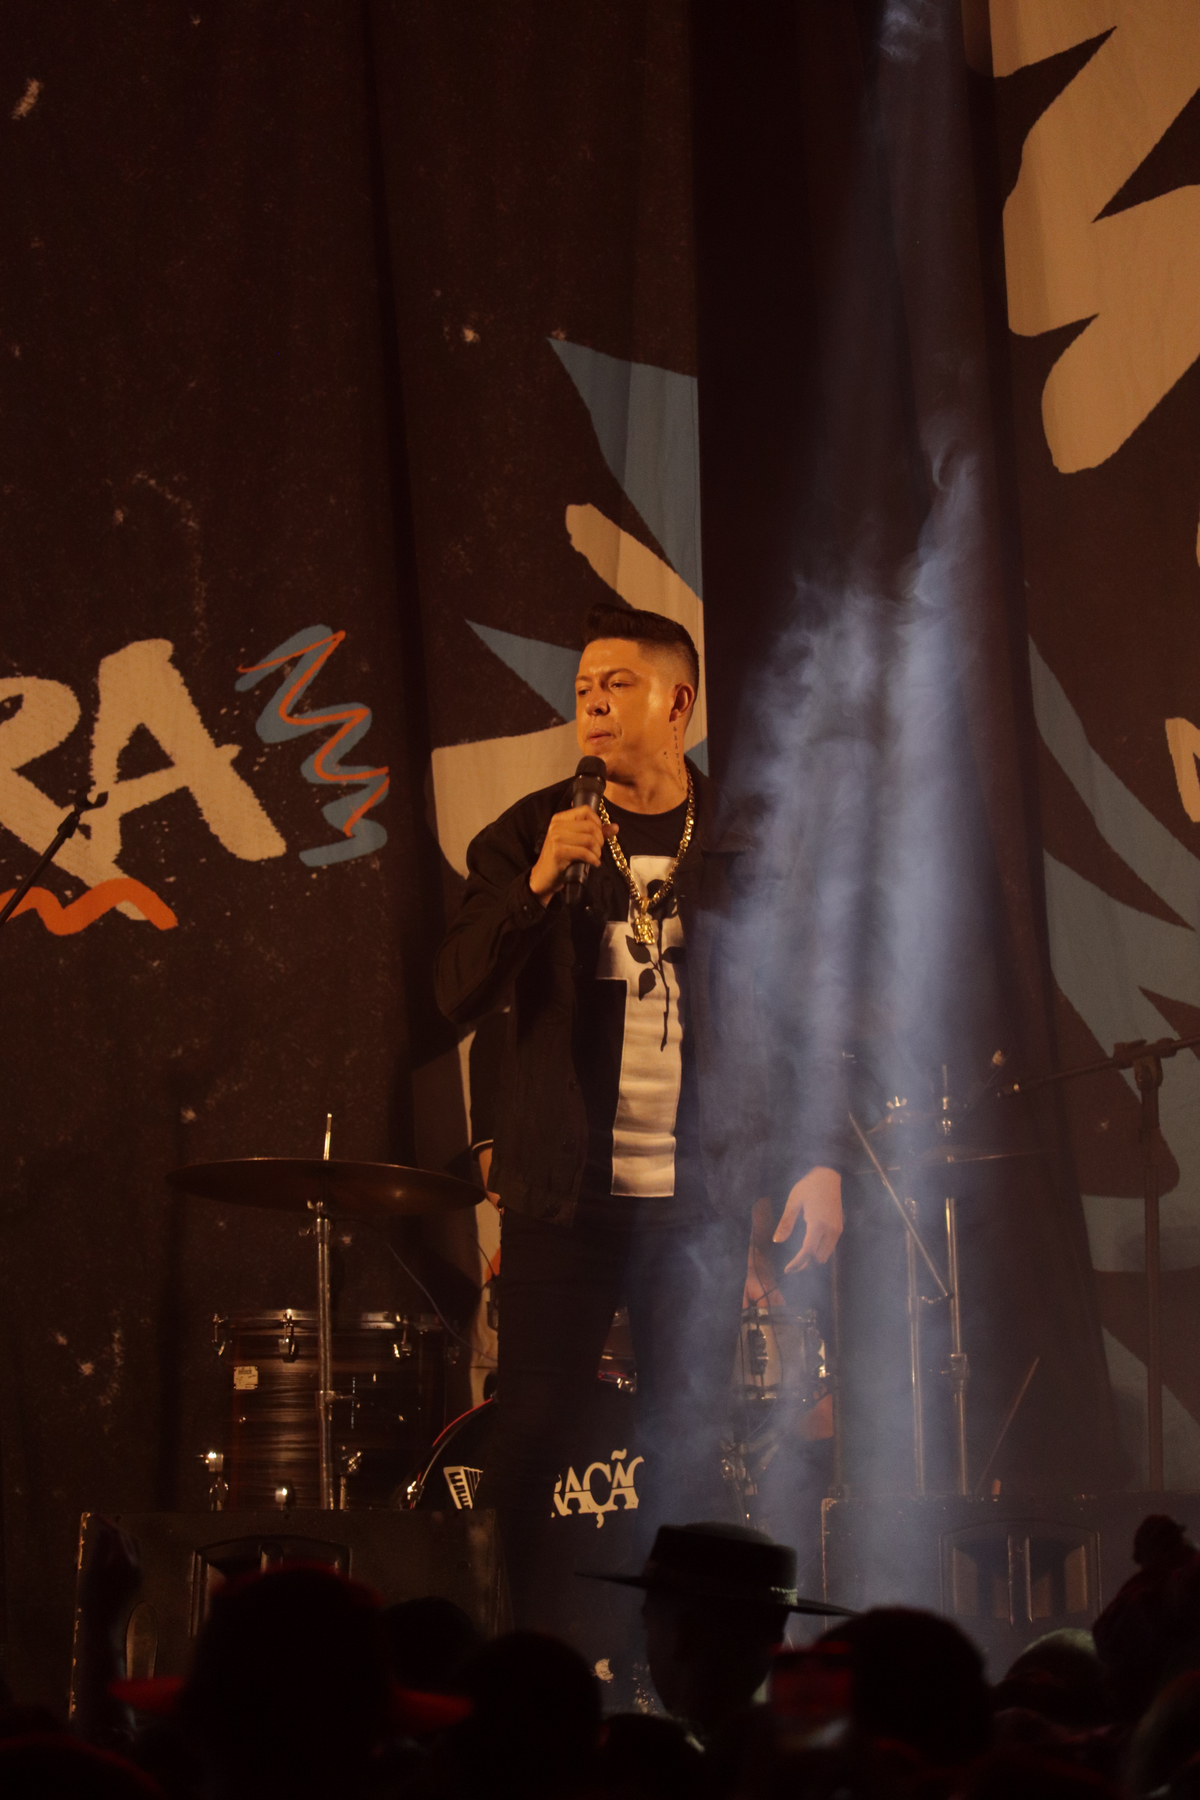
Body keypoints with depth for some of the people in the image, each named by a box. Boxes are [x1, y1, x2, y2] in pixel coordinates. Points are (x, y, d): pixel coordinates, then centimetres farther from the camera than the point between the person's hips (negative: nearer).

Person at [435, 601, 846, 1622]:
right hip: (566, 1194, -1)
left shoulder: (745, 849, 6)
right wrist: (540, 885, -17)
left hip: (702, 1199, 1)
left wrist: (817, 1160, 1)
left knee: (688, 1450, 4)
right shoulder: (530, 837, 4)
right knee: (529, 1441, -3)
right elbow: (459, 993, -4)